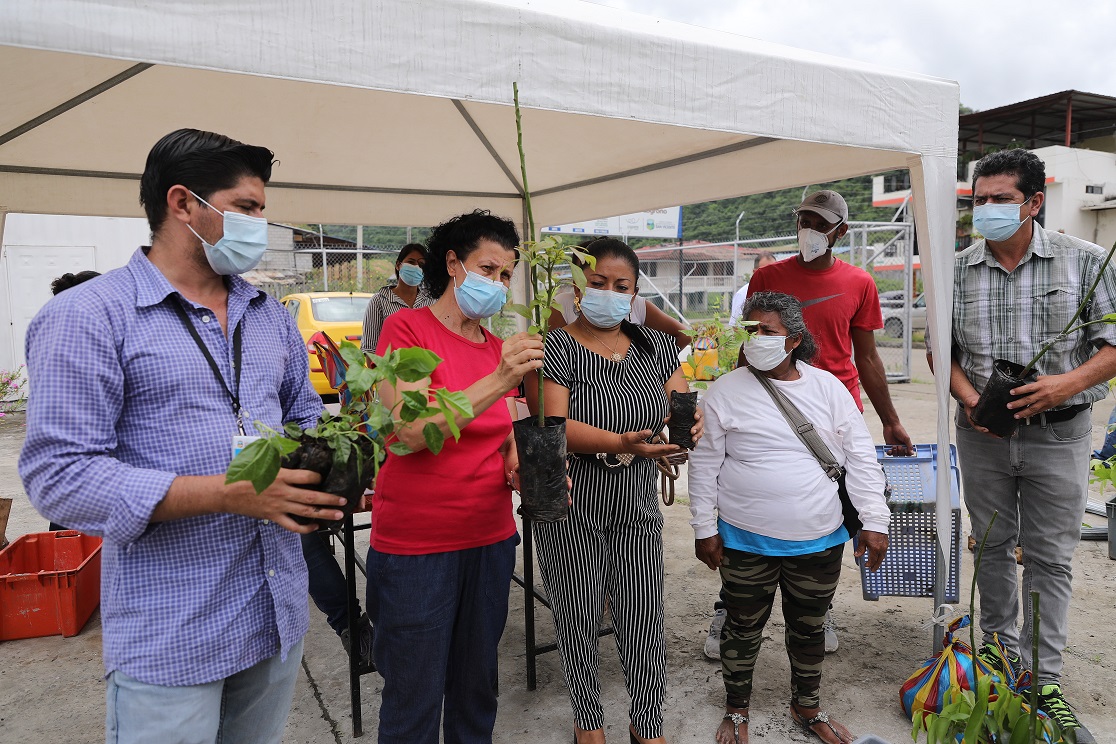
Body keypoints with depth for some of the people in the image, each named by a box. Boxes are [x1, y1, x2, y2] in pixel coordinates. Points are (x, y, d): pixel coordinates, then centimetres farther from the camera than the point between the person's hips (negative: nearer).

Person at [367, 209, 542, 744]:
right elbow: (410, 431, -22)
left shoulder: (498, 349, 8)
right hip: (416, 545, -5)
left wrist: (520, 466, -9)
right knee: (415, 698, 8)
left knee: (477, 685, 19)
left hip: (491, 538, 6)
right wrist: (498, 381, -30)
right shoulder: (407, 328, -9)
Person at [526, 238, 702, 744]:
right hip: (571, 509, -3)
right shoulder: (556, 348, -9)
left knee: (644, 619, 8)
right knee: (579, 618, 11)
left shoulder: (656, 347, 5)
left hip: (636, 504, 3)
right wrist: (622, 444, -34)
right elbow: (554, 426, -20)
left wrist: (688, 425, -20)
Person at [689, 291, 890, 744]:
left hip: (820, 542, 2)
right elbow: (704, 464, -4)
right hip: (746, 543, -2)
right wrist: (704, 528, -5)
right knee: (744, 628, 13)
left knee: (809, 628, 19)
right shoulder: (726, 392, -6)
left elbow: (861, 458, 3)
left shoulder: (828, 388, 0)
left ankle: (808, 707, 42)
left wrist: (874, 521, -2)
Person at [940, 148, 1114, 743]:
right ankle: (1000, 651, 31)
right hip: (983, 433, 2)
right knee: (993, 546, 14)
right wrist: (969, 399, -10)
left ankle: (1044, 680, 16)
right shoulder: (958, 270, 1)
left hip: (1058, 433, -2)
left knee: (1050, 556, 5)